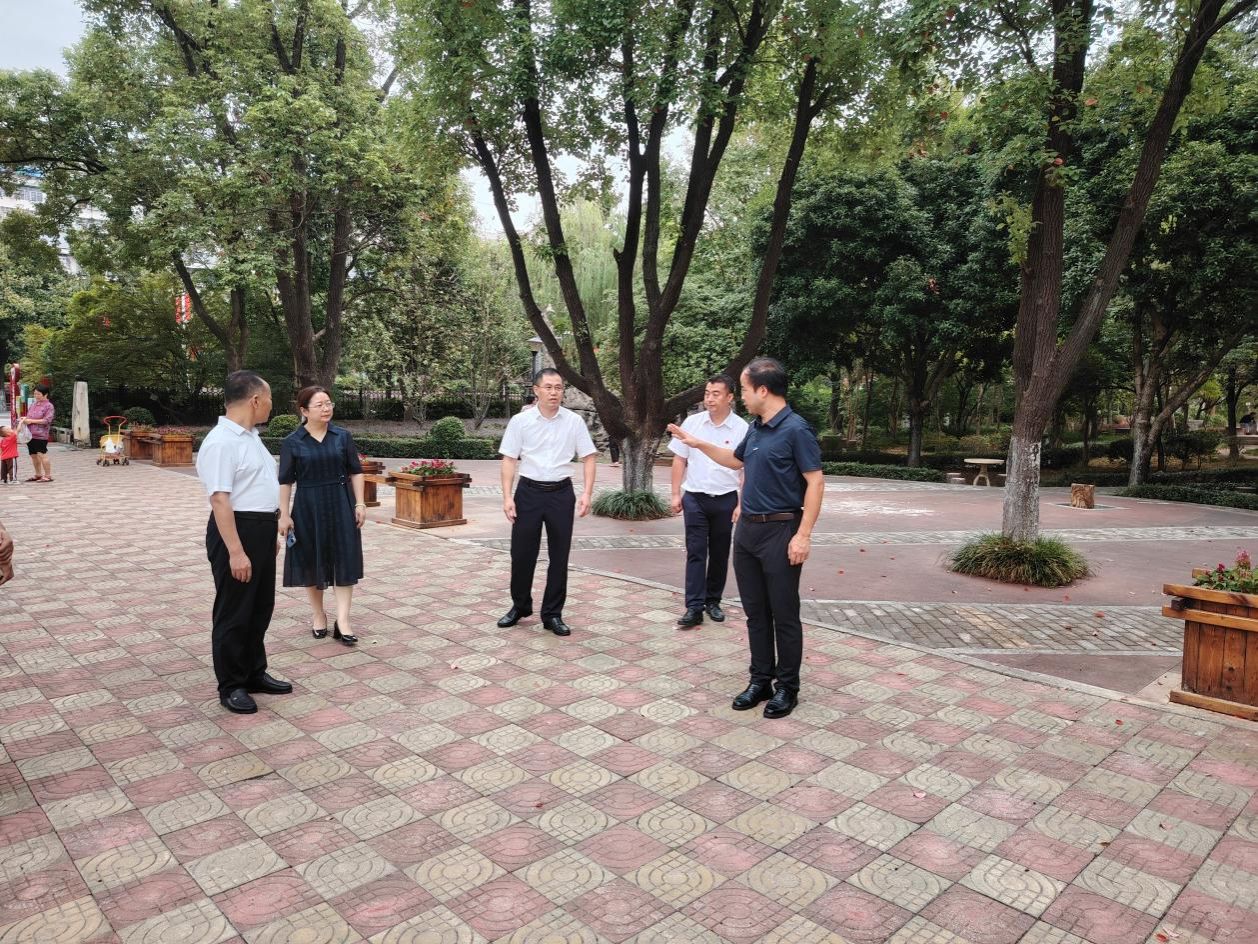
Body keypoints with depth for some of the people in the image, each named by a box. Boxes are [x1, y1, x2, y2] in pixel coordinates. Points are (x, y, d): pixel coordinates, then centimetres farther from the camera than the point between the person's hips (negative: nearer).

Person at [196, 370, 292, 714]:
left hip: (262, 531, 10)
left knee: (260, 607, 18)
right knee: (234, 612, 3)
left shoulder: (250, 437, 12)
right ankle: (231, 686, 17)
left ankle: (255, 673, 33)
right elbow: (220, 500, -25)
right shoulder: (221, 442, -19)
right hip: (235, 531, -10)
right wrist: (236, 551, -27)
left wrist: (271, 533, 22)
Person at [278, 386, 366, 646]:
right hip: (308, 507, -1)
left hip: (341, 505, 1)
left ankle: (342, 620, -1)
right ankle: (318, 615, 26)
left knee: (344, 559, -3)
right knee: (311, 561, 9)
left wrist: (360, 503, -1)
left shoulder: (343, 436, 1)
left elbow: (355, 471, 5)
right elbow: (285, 481, -1)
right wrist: (284, 514, -5)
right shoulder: (292, 442, -4)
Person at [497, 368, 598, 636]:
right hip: (529, 492, 0)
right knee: (522, 553, 7)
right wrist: (507, 496, -8)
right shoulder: (520, 421, -2)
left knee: (559, 556, 6)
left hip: (561, 493, 1)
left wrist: (587, 493, -8)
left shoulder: (574, 421, 0)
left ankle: (552, 614, 19)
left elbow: (589, 457, 2)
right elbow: (509, 459, 0)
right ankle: (520, 606, 28)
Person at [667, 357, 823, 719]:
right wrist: (698, 444, 21)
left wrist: (804, 535, -20)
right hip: (747, 529, 8)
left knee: (784, 614, 3)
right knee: (755, 611, 13)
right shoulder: (756, 429, 10)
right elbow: (736, 460, 29)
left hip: (780, 531, -8)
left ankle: (787, 687, 17)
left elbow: (815, 481, -16)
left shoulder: (795, 429, -14)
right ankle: (760, 680, 24)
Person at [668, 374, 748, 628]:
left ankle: (713, 601, 25)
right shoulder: (692, 422, -1)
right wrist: (675, 495, 2)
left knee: (719, 554, 11)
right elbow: (679, 460, 5)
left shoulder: (741, 428, -6)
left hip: (725, 500, 0)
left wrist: (742, 504, -7)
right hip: (694, 498, 0)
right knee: (695, 552, -1)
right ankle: (694, 607, 1)